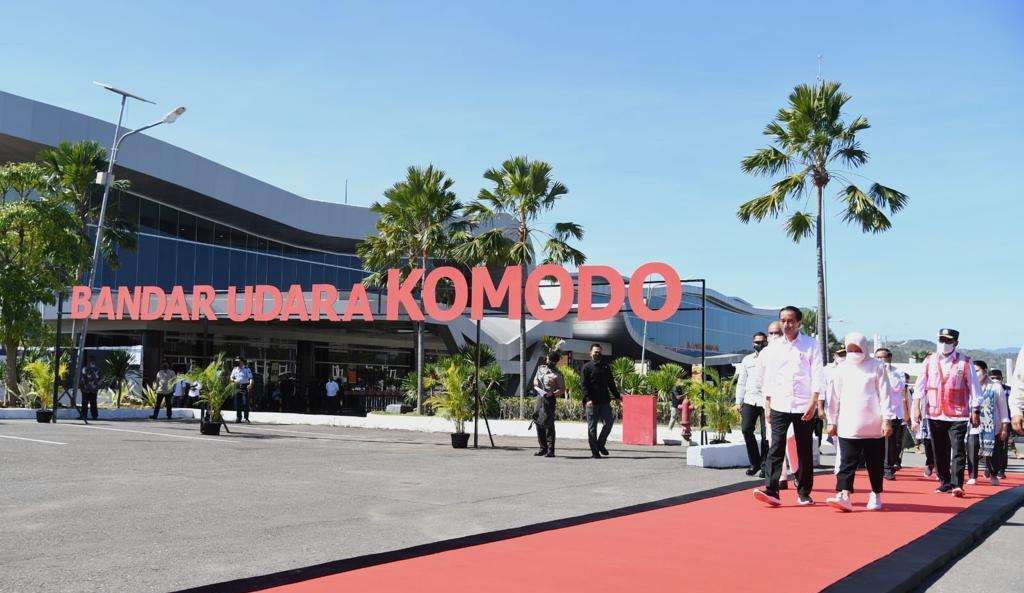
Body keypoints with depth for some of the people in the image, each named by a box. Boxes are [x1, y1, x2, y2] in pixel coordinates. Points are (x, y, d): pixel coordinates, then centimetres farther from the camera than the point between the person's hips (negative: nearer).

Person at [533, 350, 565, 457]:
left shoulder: (557, 374, -3)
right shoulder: (541, 368, 15)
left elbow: (562, 389, -4)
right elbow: (535, 380, 25)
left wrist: (553, 393, -21)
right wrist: (536, 384, 2)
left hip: (550, 400, -6)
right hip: (539, 398, 6)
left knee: (548, 424, -10)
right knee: (538, 423, 8)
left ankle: (550, 450, -8)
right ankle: (543, 448, 18)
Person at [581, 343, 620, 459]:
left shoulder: (606, 367, 16)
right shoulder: (587, 367, 1)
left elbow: (611, 383, 24)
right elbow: (584, 385, -7)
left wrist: (617, 396, 18)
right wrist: (588, 399, -18)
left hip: (605, 401, 4)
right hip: (592, 402, -4)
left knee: (608, 423, -3)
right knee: (592, 427, 1)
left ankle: (600, 444, 17)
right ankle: (595, 451, 7)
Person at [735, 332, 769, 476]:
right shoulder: (747, 360, 15)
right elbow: (741, 382, 16)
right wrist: (738, 402, 10)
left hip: (766, 401, -3)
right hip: (750, 400, 3)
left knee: (766, 434, -1)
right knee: (746, 429, -7)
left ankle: (764, 465, 10)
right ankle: (754, 462, 8)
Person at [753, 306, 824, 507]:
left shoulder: (811, 345, 2)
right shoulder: (773, 347, 10)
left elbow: (817, 376, -3)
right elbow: (768, 378, 12)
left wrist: (813, 403, -12)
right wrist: (767, 405, 7)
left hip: (803, 406, -1)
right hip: (779, 405, 2)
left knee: (804, 450, 5)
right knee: (776, 447, -9)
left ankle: (804, 492, 15)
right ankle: (771, 490, -15)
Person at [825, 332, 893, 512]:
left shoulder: (877, 366, 1)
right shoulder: (841, 369, 8)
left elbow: (885, 394, -1)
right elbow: (834, 397, 12)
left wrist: (887, 420, -6)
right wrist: (832, 421, 11)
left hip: (874, 428, -1)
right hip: (848, 428, 1)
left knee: (875, 463, 10)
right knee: (847, 463, -7)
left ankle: (876, 495, 24)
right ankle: (844, 496, -14)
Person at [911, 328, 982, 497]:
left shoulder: (965, 362, 0)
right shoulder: (930, 360, 9)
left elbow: (974, 388, 2)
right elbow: (920, 385, 9)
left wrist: (975, 412, -1)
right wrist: (917, 407, 2)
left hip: (958, 415, -3)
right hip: (935, 414, 3)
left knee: (958, 450, -9)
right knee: (939, 451, 10)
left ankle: (957, 485, -9)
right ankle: (945, 482, 20)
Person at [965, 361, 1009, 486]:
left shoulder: (996, 387, 4)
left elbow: (1002, 408, 5)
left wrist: (1004, 427, 1)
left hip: (992, 428, -1)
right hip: (973, 427, 1)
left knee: (993, 452, 4)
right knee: (972, 454, -3)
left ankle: (993, 475, 22)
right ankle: (973, 477, 6)